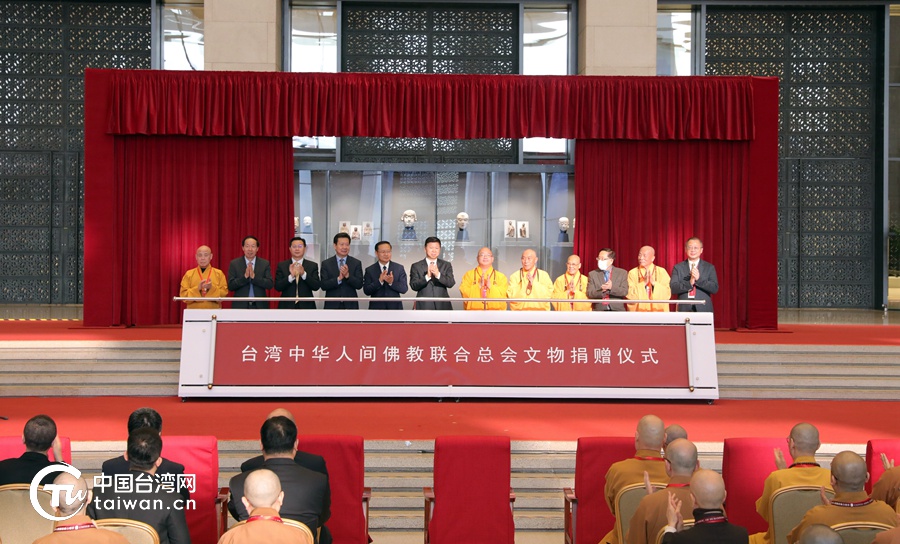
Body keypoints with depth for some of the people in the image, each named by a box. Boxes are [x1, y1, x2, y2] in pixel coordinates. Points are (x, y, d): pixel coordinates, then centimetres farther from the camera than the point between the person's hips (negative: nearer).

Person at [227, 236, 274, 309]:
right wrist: (245, 276, -17)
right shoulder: (234, 264, 4)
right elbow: (230, 286, -3)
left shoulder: (265, 264, 5)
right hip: (240, 306, -1)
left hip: (260, 306, 1)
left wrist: (254, 277, -16)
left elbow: (270, 284, -4)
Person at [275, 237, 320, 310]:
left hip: (306, 307, 0)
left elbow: (316, 286, -4)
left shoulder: (313, 266, 6)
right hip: (287, 307, 0)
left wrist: (303, 274, -19)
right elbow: (277, 287, -3)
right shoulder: (281, 266, 6)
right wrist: (291, 276, -19)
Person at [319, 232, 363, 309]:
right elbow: (324, 285, -4)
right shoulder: (326, 264, 4)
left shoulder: (356, 263, 5)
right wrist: (339, 278, -19)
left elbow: (359, 285, -3)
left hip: (350, 306, 0)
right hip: (332, 306, 0)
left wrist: (347, 275, -19)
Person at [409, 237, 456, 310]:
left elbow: (451, 283, -3)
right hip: (424, 307, -2)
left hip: (443, 307, 2)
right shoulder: (416, 266, 6)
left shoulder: (446, 265, 10)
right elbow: (413, 286, -4)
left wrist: (438, 275, -22)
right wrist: (427, 276, -21)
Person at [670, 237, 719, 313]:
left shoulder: (709, 267, 9)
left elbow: (715, 288, -1)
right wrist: (689, 283, -16)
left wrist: (699, 279, -14)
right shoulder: (678, 268, 9)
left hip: (703, 310, 0)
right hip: (684, 310, 0)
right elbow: (672, 288, -2)